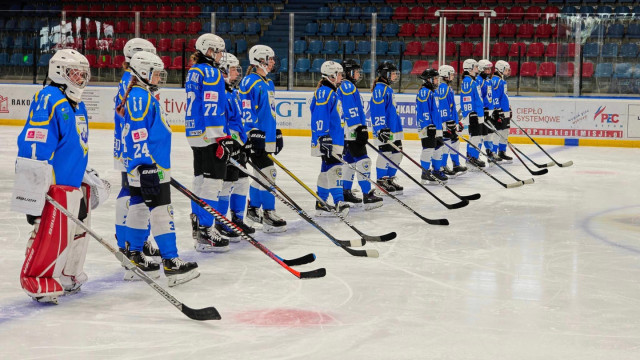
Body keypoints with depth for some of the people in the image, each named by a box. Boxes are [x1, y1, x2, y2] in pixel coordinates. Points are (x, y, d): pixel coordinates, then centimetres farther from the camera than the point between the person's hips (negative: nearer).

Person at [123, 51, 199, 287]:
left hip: (150, 165, 11)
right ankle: (170, 262, -9)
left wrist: (159, 164, 31)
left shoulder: (146, 97, 19)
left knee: (140, 209, 14)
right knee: (160, 212, -10)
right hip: (146, 167, -11)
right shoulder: (139, 97, -14)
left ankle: (134, 258, 21)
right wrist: (145, 164, -25)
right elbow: (138, 132, -22)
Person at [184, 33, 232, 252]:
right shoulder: (211, 73, -12)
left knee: (201, 178, 18)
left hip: (196, 134, 10)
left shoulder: (193, 72, 17)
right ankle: (205, 234, -11)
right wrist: (221, 138, -20)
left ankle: (197, 225, 28)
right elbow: (211, 108, -20)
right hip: (210, 135, -10)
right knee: (212, 181, -10)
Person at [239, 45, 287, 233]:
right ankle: (268, 215, -7)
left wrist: (276, 134, 25)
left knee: (260, 174, 15)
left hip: (268, 137, 10)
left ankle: (253, 209, 26)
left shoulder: (269, 83, 18)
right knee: (267, 173, -10)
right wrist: (254, 134, -21)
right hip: (257, 137, -10)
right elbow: (247, 111, -17)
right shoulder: (249, 82, -12)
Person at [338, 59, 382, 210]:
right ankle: (367, 195, -15)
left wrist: (362, 128, 28)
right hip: (351, 131, -11)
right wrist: (359, 129, -24)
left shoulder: (350, 87, 21)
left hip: (349, 133, 11)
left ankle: (346, 194, 18)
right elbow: (350, 110, -21)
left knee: (350, 160, 14)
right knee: (362, 161, -12)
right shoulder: (347, 87, -13)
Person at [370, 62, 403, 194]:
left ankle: (390, 180, 19)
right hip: (384, 130, -10)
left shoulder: (388, 89, 19)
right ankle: (381, 181, 1)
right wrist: (381, 129, -25)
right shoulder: (380, 89, -13)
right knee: (385, 153, -6)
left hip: (394, 129, 10)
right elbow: (378, 110, -20)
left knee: (396, 154, 11)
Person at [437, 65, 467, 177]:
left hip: (451, 120, 11)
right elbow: (443, 106, -21)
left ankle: (457, 166, 24)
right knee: (446, 142, -8)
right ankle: (442, 168, -5)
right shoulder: (443, 88, -15)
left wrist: (457, 122, 26)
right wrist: (446, 123, -23)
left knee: (454, 142, 15)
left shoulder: (448, 87, 18)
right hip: (445, 121, -11)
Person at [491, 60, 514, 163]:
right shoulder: (496, 81, -15)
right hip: (499, 112, -11)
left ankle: (502, 153, 25)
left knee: (505, 133, 15)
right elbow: (494, 97, -21)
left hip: (505, 112, 11)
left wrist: (509, 110, 29)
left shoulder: (502, 81, 18)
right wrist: (498, 111, -23)